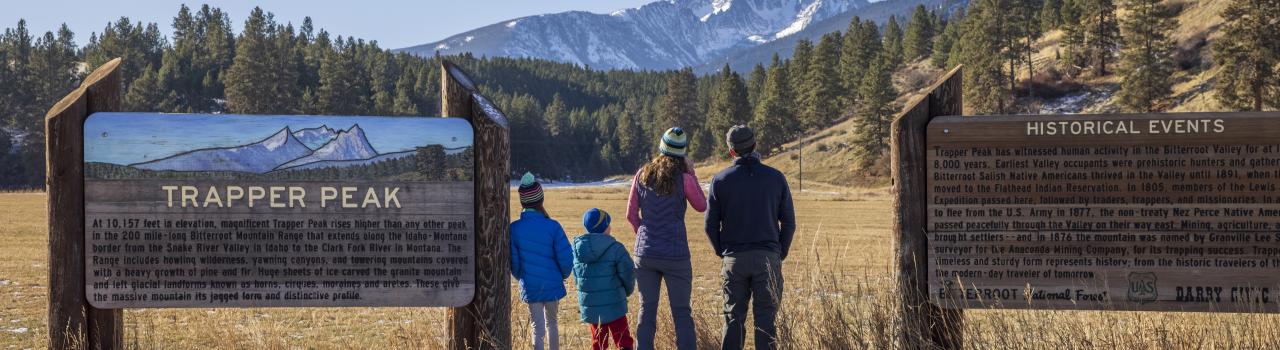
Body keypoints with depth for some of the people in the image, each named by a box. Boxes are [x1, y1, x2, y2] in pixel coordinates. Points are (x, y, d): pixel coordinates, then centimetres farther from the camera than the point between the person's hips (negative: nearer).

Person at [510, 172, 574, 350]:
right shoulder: (552, 227, -13)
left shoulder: (514, 228, -10)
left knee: (538, 328, 5)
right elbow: (566, 258, -11)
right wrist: (563, 275, 10)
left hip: (530, 287, 0)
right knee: (551, 322, 20)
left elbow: (512, 261, -4)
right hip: (553, 285, 0)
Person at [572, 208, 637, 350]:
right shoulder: (616, 248, -14)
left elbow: (577, 276, 9)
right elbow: (627, 274, -11)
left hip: (589, 306, 5)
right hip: (613, 306, -5)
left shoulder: (577, 247, 1)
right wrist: (627, 291, 11)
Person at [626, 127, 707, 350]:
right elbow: (701, 206, 7)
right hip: (675, 254, -3)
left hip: (645, 254, 3)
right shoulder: (683, 179, -9)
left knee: (647, 310, 8)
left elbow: (631, 214, 7)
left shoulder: (642, 175, 3)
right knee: (682, 312, 4)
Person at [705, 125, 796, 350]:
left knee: (734, 318, 6)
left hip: (734, 258, 0)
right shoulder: (776, 178, 2)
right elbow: (788, 223, 2)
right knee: (766, 319, 1)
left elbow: (711, 225, 1)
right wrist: (781, 254, 12)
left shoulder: (720, 180, 1)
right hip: (768, 258, 0)